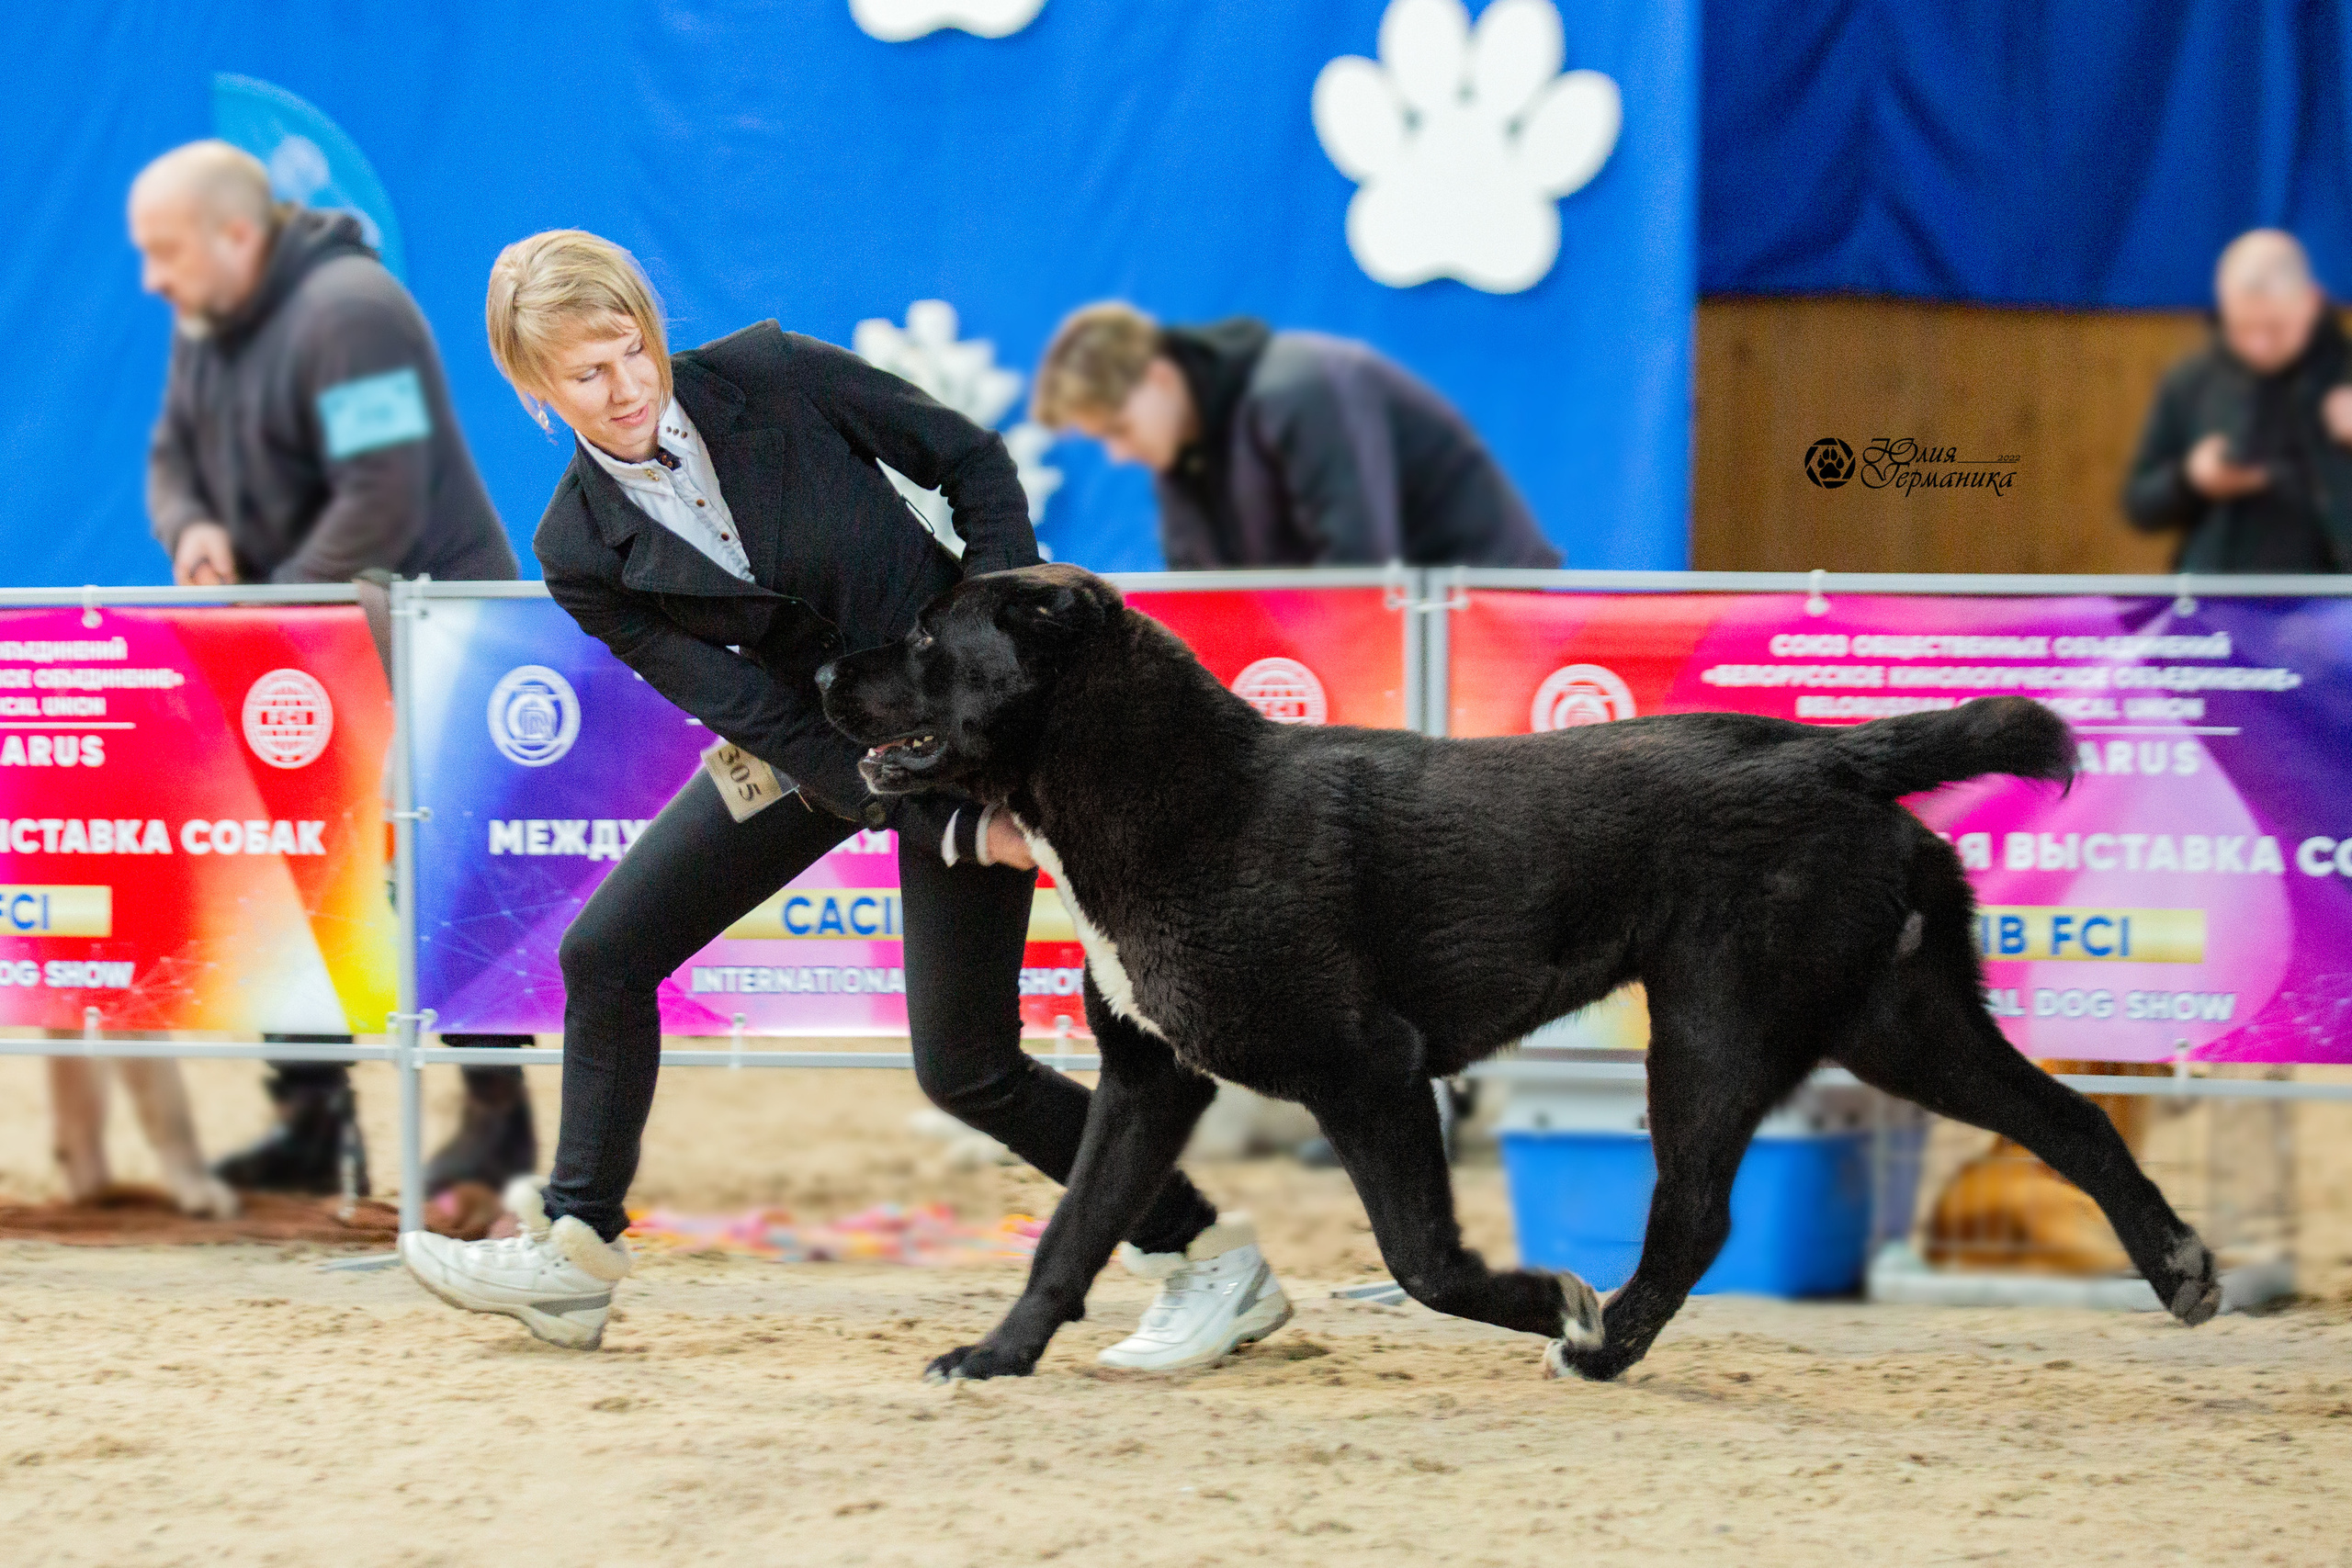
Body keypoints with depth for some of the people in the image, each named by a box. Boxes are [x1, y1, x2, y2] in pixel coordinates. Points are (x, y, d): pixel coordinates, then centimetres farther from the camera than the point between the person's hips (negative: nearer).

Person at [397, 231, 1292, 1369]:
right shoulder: (583, 549, -12)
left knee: (964, 1066, -7)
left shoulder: (766, 375, -20)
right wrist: (953, 829, -21)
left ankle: (1214, 1265, 4)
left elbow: (970, 460, -7)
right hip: (813, 747, 5)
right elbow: (755, 714, -15)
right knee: (605, 953, 2)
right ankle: (574, 1253, 16)